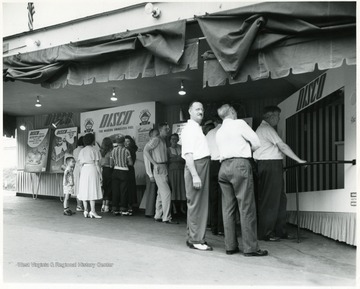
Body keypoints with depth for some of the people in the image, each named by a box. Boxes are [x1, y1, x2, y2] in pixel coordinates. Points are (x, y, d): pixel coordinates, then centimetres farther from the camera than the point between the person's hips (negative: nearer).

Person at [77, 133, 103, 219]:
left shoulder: (81, 151, 13)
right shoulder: (95, 150, -2)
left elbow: (80, 163, 6)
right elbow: (97, 164, -4)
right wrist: (100, 174, -1)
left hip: (83, 170, 5)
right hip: (92, 169, -5)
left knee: (84, 190, 6)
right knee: (92, 190, -6)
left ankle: (85, 210, 7)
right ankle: (92, 211, -10)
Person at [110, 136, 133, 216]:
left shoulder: (113, 150, 2)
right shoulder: (126, 150, -8)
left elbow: (111, 164, 5)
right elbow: (131, 163, -9)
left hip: (115, 171, 4)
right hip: (124, 171, -3)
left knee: (115, 191, 9)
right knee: (124, 191, 3)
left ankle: (115, 209, 13)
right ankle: (123, 209, 5)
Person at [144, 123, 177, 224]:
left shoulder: (164, 141, 17)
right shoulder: (156, 140, -8)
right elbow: (146, 150, -14)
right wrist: (155, 163, -16)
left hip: (165, 168, 9)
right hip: (159, 169, -9)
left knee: (161, 193, 12)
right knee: (167, 193, -11)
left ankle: (158, 216, 19)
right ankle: (167, 217, -6)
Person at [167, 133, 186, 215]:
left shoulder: (181, 148, 13)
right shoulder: (168, 149, 8)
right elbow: (167, 160, 2)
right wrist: (177, 159, -3)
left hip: (181, 170, 2)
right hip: (172, 170, -2)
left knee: (182, 188, -3)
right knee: (173, 188, -4)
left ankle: (182, 207, 5)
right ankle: (174, 207, 3)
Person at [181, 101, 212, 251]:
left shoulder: (198, 129, 20)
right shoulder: (189, 128, -8)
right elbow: (188, 154, -16)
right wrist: (194, 175, -22)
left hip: (203, 166, 9)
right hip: (195, 167, -9)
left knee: (202, 204, 13)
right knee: (195, 204, -4)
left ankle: (196, 237, 23)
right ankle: (195, 240, 4)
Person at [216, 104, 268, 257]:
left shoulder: (219, 132, 21)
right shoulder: (239, 123, 3)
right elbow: (256, 142, 2)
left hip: (224, 166, 7)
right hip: (240, 164, -6)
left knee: (228, 207, 7)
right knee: (246, 207, -5)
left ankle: (230, 246, 10)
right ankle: (250, 247, -3)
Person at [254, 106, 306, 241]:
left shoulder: (261, 128, 22)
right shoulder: (267, 129, -10)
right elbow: (282, 146, -15)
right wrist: (299, 160, -12)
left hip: (267, 166, 10)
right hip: (270, 165, -10)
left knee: (280, 198, 12)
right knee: (270, 200, -4)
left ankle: (280, 231, 19)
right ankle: (266, 233, 4)